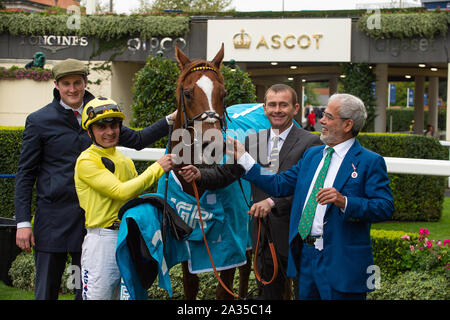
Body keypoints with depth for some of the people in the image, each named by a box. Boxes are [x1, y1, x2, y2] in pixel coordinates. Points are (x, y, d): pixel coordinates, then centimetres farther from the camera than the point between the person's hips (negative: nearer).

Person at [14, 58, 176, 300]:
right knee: (46, 291, 3)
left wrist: (171, 120, 8)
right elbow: (25, 175, 0)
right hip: (53, 220, -3)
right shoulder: (39, 121, -1)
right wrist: (23, 222, -7)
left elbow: (137, 140, 20)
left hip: (92, 220, 3)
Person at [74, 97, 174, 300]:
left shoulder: (126, 161, 17)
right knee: (99, 295, -7)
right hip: (102, 239, -7)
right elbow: (121, 191, -17)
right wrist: (157, 168, -14)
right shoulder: (87, 161, -8)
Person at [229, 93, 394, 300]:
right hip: (305, 256, 6)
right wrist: (243, 158, 14)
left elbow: (385, 208, -14)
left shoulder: (370, 162, -7)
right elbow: (279, 185, 15)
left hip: (341, 263, -6)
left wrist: (344, 202, -26)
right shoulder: (312, 154, 15)